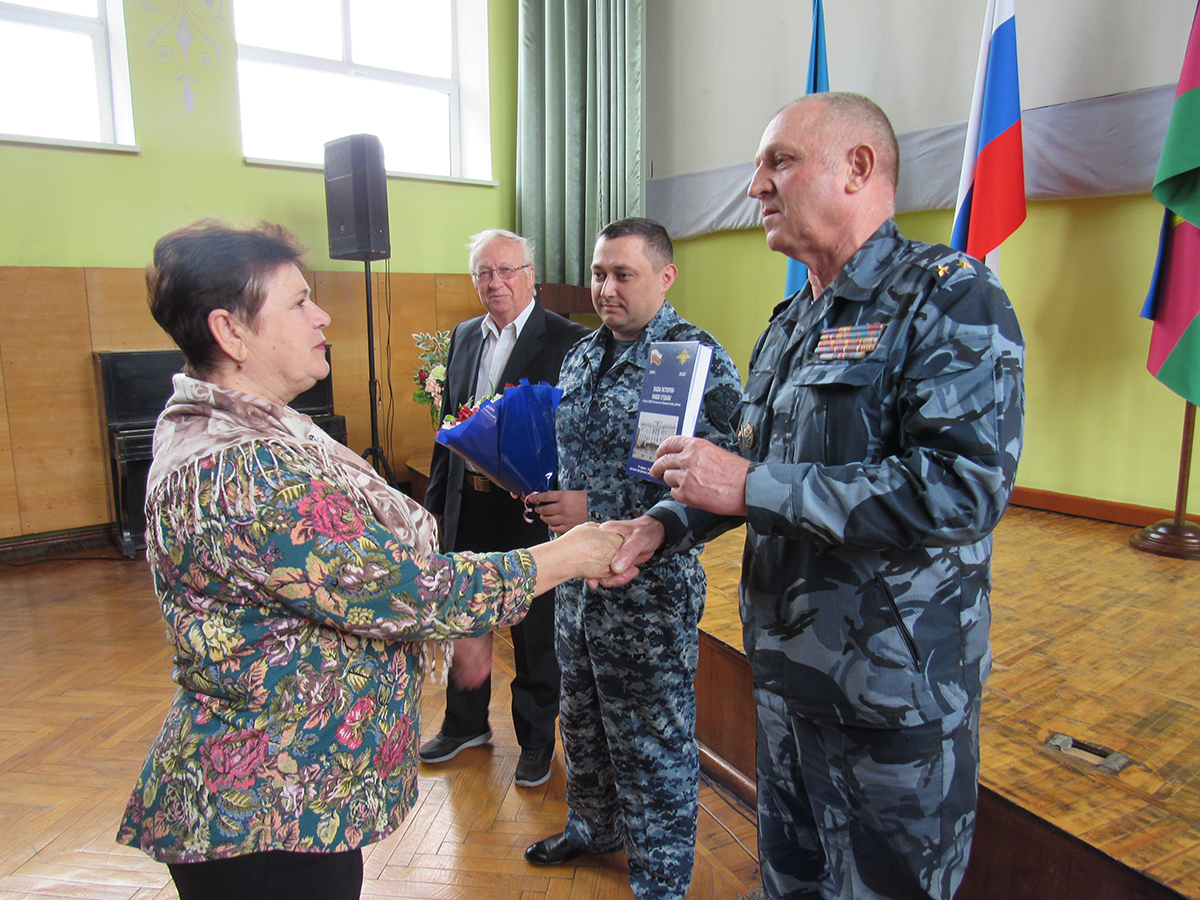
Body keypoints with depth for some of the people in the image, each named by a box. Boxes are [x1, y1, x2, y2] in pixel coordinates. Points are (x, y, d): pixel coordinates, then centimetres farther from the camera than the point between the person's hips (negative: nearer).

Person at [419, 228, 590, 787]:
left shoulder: (567, 341, -11)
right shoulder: (463, 336, 9)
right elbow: (449, 424, 14)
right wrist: (435, 499, 13)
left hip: (531, 513, -6)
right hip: (468, 508, 6)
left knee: (535, 633, 12)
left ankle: (536, 739, 34)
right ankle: (465, 723, 44)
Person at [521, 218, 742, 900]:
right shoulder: (582, 357, 9)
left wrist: (597, 509, -24)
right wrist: (545, 491, -1)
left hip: (651, 585, -7)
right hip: (577, 575, 8)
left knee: (655, 744, 9)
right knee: (584, 721, 25)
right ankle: (593, 826, 50)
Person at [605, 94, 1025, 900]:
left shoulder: (950, 297, -15)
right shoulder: (791, 323, 10)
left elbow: (965, 487, -28)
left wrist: (752, 488, -25)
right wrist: (667, 522, 2)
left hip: (896, 692, -7)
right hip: (786, 667, 7)